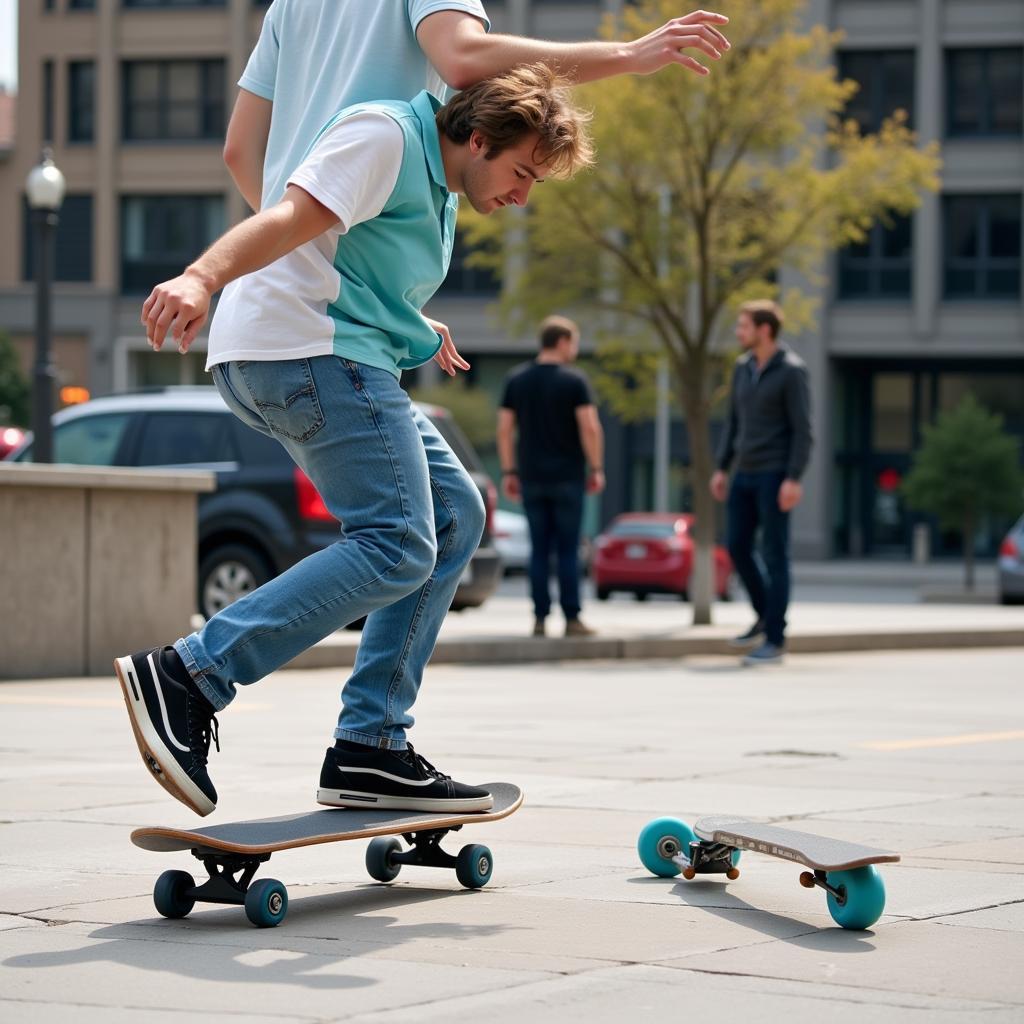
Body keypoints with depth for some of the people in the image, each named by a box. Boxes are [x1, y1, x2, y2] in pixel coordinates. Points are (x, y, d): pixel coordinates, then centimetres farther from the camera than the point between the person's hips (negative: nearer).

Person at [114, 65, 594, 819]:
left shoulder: (438, 191, 26)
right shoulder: (388, 135, -7)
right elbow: (295, 218, -22)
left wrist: (419, 334, 47)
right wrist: (203, 277, -36)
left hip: (334, 361, 11)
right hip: (301, 352, -11)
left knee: (456, 515, 9)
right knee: (397, 547, -18)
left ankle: (371, 750, 5)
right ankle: (185, 678, -23)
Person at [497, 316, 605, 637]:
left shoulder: (516, 380, 7)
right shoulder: (573, 380, -6)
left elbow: (504, 430, 5)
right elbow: (590, 428, -13)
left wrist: (509, 472, 10)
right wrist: (596, 469, -5)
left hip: (531, 478, 3)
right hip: (567, 476, -3)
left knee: (539, 549, 6)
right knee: (568, 549, 0)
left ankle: (540, 619, 2)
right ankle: (572, 619, -1)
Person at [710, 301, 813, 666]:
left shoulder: (792, 370, -12)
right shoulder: (743, 367, 11)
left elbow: (802, 430, -15)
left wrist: (794, 479, -21)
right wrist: (721, 469, 12)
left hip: (776, 475, -8)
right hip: (746, 474, 8)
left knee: (774, 554, -5)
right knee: (738, 547, 7)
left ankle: (774, 640, 0)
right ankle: (766, 618, 25)